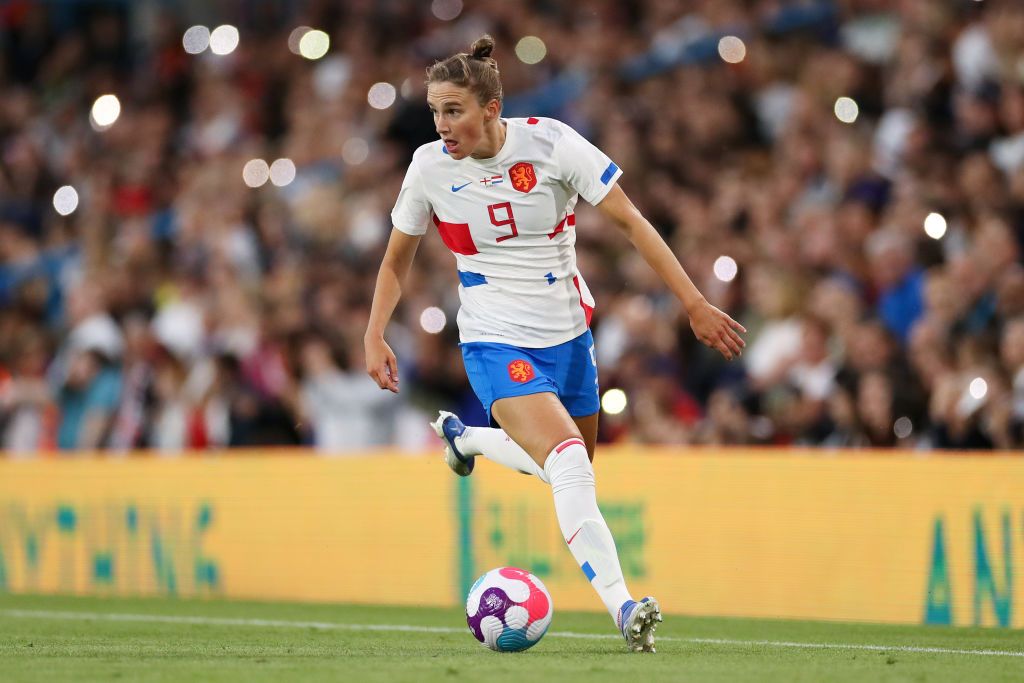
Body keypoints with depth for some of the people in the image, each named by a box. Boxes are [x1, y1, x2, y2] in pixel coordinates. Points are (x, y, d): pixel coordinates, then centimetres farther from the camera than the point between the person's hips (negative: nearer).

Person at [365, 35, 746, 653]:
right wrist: (375, 336, -4)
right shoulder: (431, 167, -9)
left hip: (567, 334, 3)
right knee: (569, 468, -25)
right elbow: (397, 261, 8)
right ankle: (623, 607, -31)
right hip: (497, 341, -3)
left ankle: (466, 436, 45)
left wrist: (694, 303, -13)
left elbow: (631, 222, -10)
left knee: (573, 464, 18)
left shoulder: (550, 142, -13)